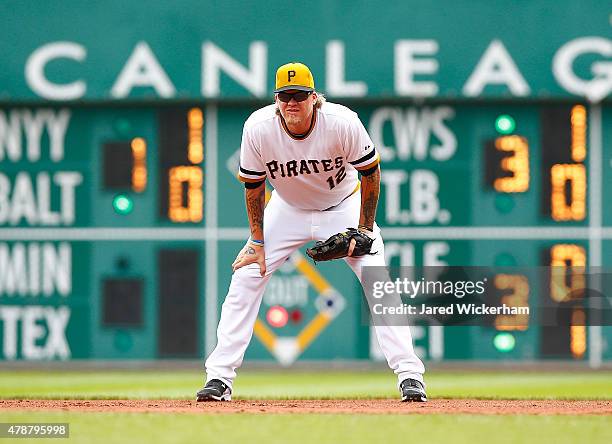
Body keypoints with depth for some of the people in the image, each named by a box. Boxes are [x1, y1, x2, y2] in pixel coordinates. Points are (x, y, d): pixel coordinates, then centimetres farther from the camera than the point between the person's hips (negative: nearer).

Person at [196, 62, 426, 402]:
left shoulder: (342, 123, -30)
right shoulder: (258, 129, -25)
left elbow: (370, 171, -15)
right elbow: (253, 186, -11)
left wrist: (364, 229, -16)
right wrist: (257, 241, -10)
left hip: (343, 206, -2)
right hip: (288, 209, 2)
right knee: (245, 277, -9)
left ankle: (409, 374, -12)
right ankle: (219, 378, -4)